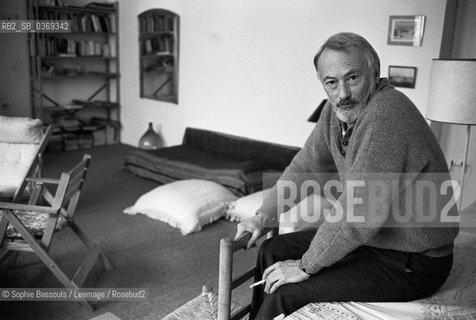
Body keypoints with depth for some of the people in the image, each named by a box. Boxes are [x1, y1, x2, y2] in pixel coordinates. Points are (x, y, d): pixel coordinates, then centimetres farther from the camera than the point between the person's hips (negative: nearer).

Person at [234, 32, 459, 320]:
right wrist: (265, 215, 1)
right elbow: (307, 166, 10)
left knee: (285, 295, -15)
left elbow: (361, 213, -30)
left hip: (411, 263, -8)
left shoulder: (386, 115, -30)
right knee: (272, 252, 10)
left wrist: (305, 266, -19)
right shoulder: (337, 110, -1)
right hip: (373, 238, 9)